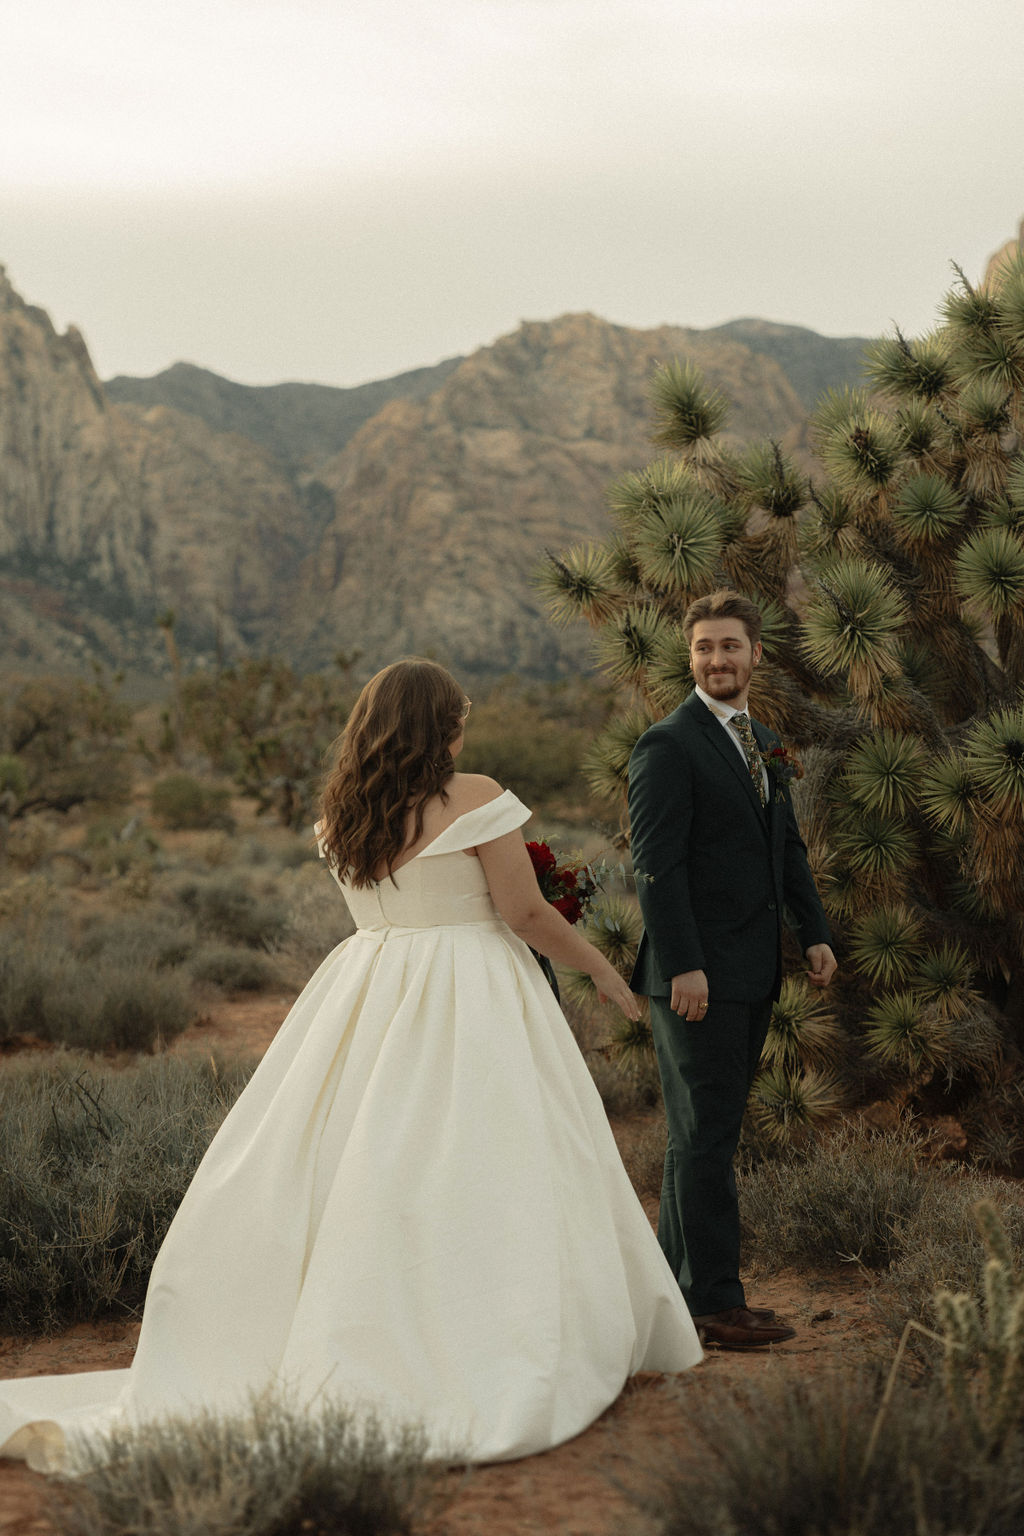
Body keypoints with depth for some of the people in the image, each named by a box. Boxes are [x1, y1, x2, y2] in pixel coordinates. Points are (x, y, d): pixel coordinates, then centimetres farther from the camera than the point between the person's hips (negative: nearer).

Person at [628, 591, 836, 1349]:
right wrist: (682, 966, -21)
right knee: (707, 1135, -5)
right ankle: (717, 1300, 0)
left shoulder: (765, 743, 16)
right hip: (699, 972, -8)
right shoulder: (669, 746, -10)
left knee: (706, 1130, 13)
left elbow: (788, 847, 21)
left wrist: (815, 932, 11)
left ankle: (676, 1280, 21)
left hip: (754, 971, 8)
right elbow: (656, 864, -16)